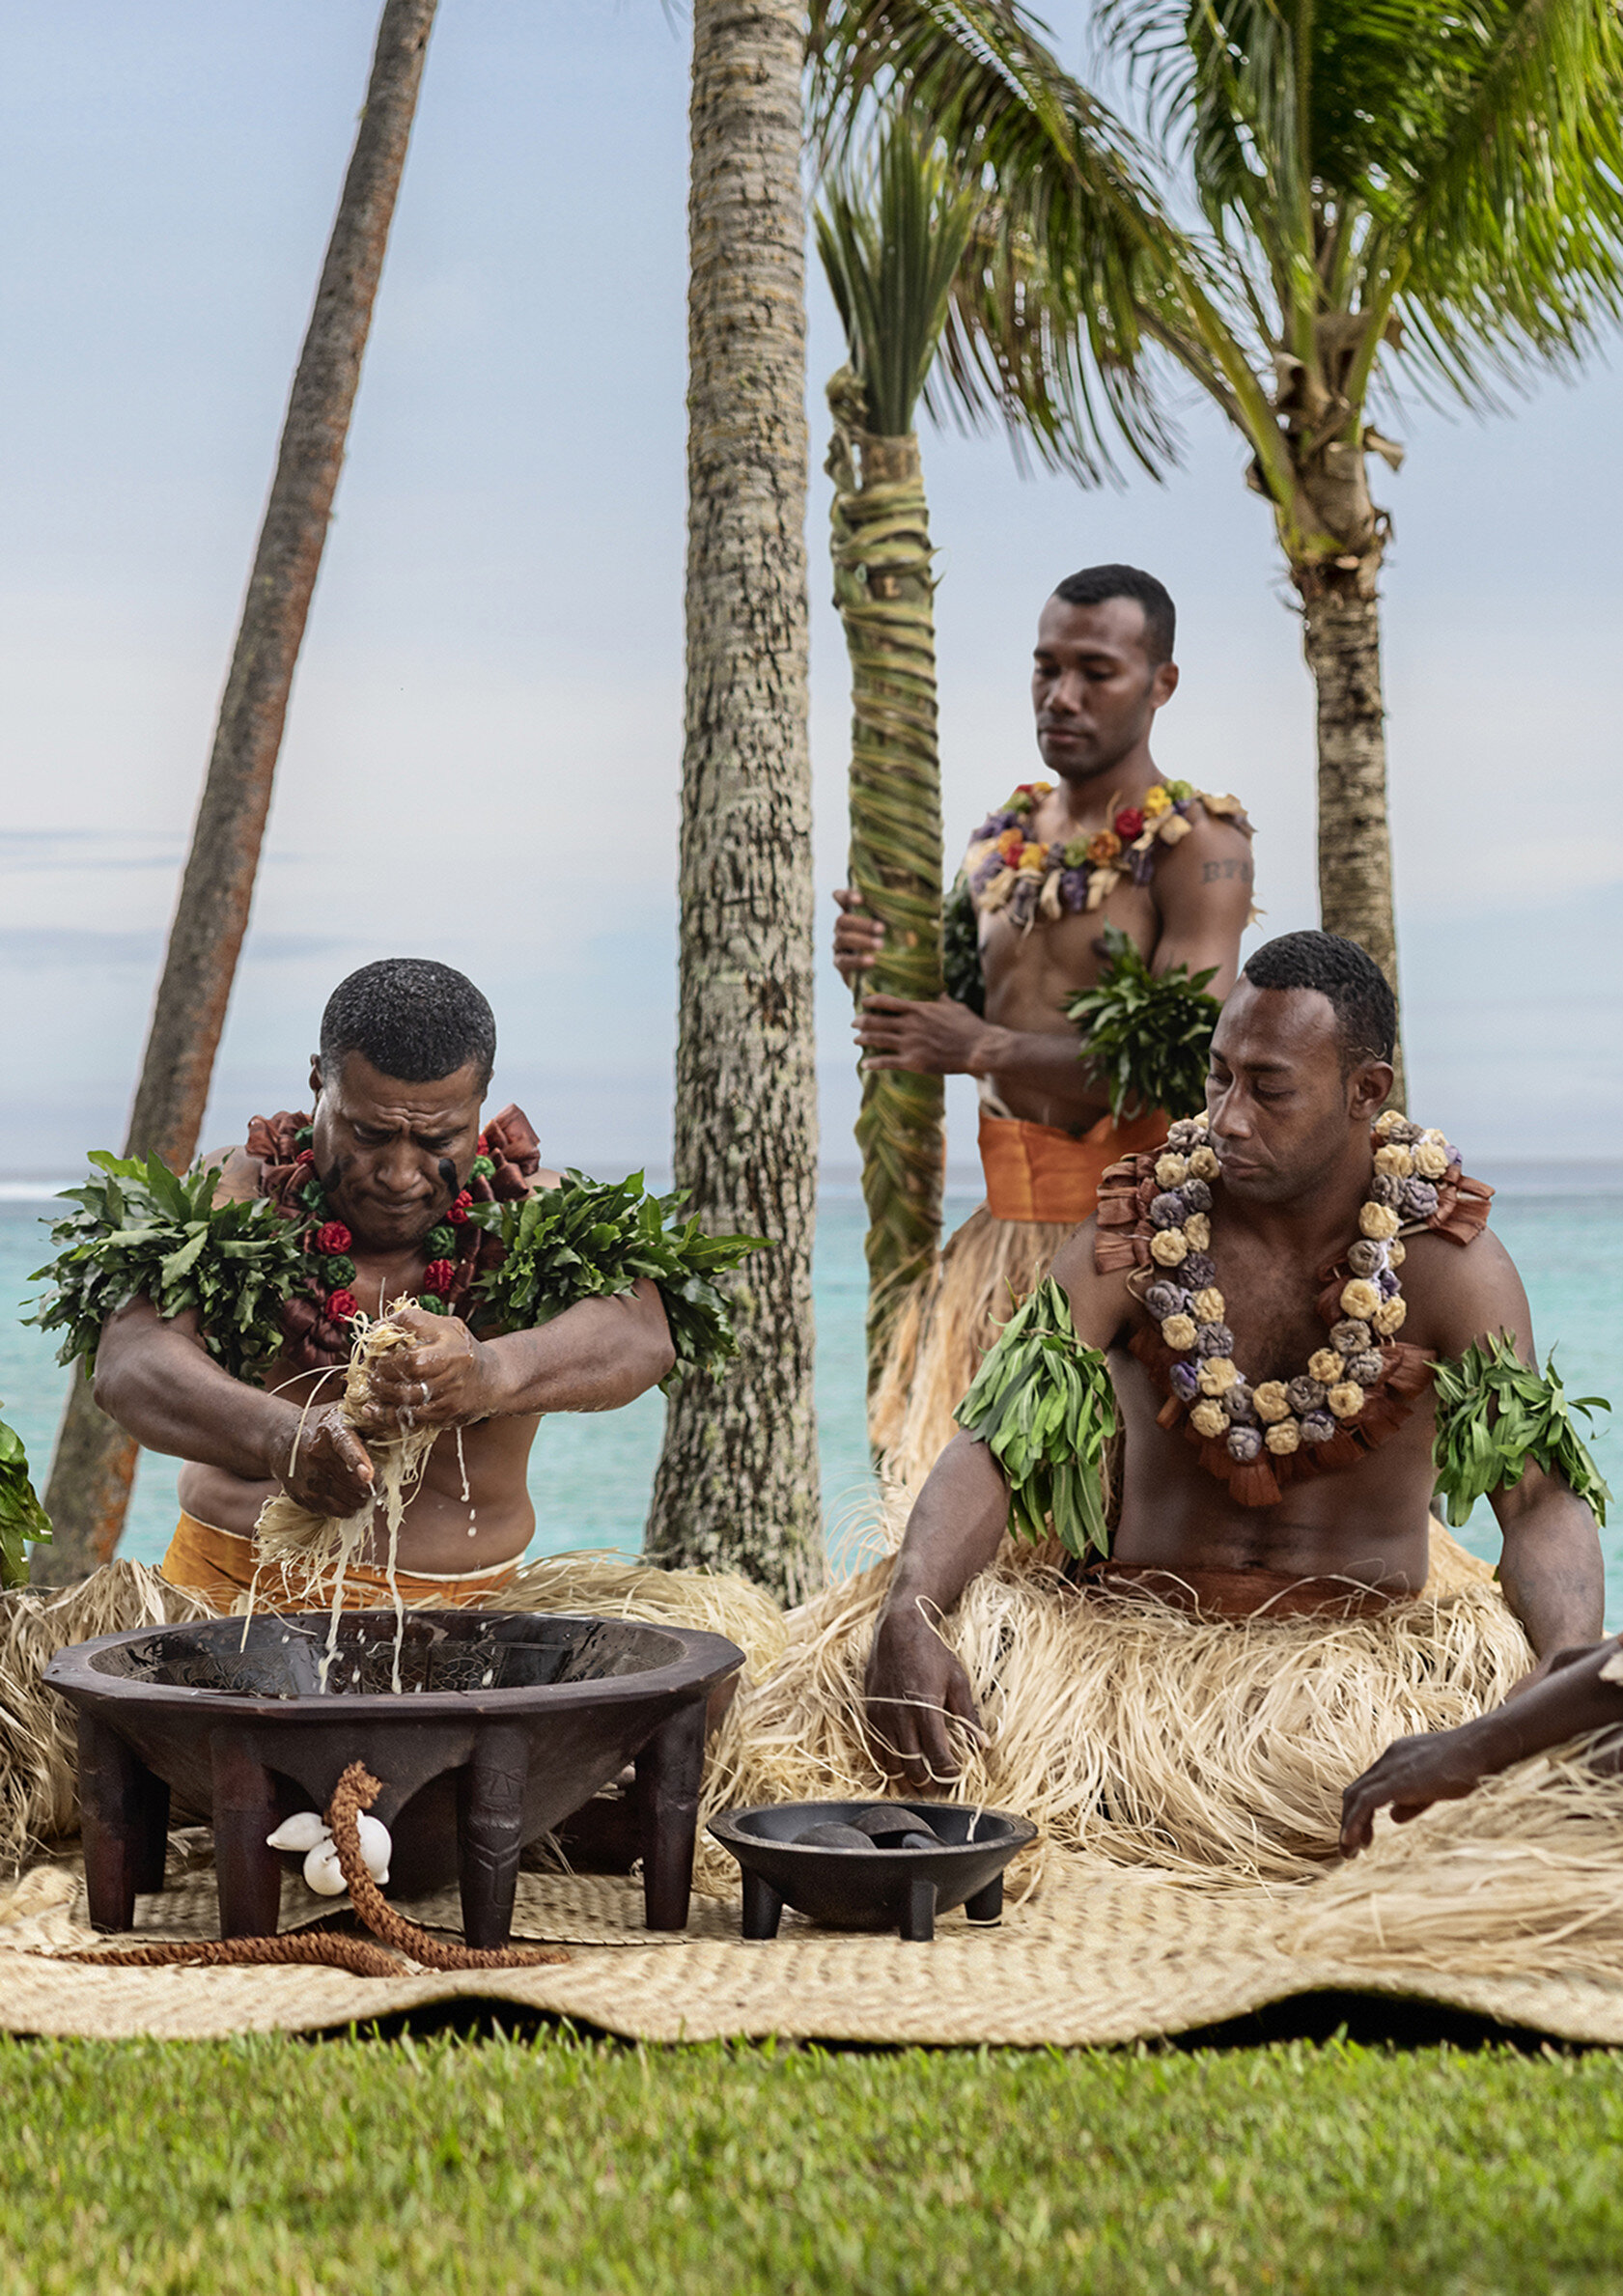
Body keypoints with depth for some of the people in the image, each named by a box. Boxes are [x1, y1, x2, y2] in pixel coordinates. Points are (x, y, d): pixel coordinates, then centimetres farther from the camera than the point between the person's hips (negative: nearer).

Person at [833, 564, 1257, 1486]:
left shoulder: (1199, 846, -8)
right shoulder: (1007, 836, 13)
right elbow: (958, 1012, 20)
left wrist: (982, 1048, -19)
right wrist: (889, 968, -3)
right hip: (1012, 1219, 6)